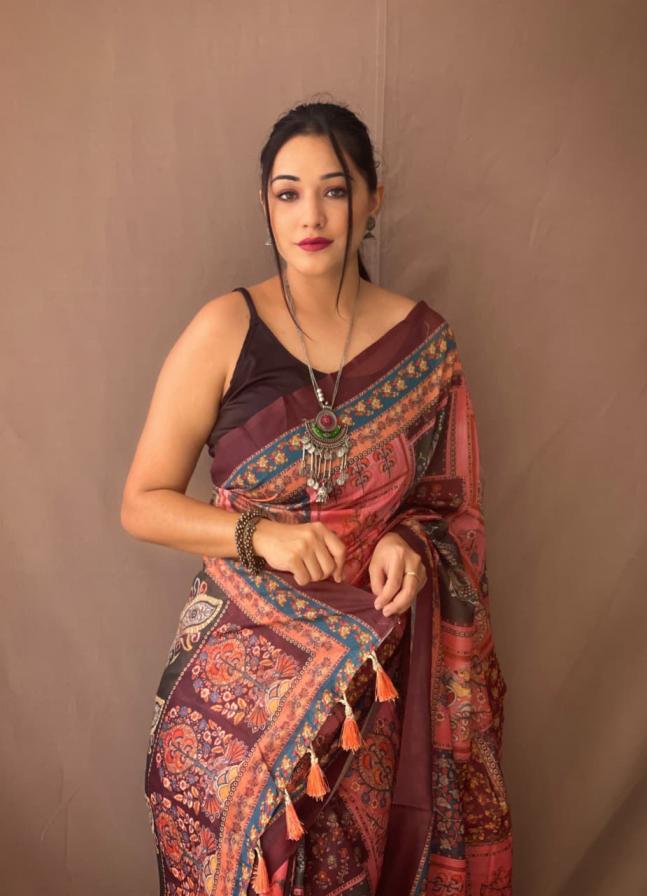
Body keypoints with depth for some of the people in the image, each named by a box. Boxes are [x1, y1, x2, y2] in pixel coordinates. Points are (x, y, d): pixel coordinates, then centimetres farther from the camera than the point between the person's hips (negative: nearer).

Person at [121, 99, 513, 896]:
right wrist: (259, 534, -19)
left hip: (379, 671, 2)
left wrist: (408, 543, -10)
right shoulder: (224, 331, -8)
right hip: (245, 665, -1)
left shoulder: (424, 341, -1)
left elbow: (447, 502, 11)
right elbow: (142, 505, -5)